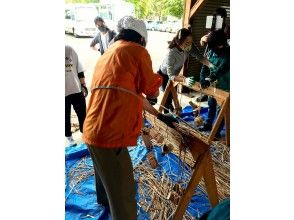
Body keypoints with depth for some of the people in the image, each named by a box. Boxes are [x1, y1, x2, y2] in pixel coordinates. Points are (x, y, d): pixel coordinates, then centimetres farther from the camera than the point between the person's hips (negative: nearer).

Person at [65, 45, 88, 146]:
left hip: (76, 89, 2)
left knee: (82, 113, 10)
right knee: (66, 116, 9)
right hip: (65, 92, -2)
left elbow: (79, 68, 7)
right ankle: (69, 137, 27)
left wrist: (83, 84, 4)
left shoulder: (69, 49, 3)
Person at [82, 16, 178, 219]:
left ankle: (104, 200, 62)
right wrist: (156, 79, 25)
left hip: (94, 131, 10)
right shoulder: (136, 51, -6)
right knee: (123, 197, 5)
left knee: (106, 175, 35)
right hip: (110, 135, -10)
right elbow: (153, 92, 2)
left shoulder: (106, 55, 21)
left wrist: (159, 116, 29)